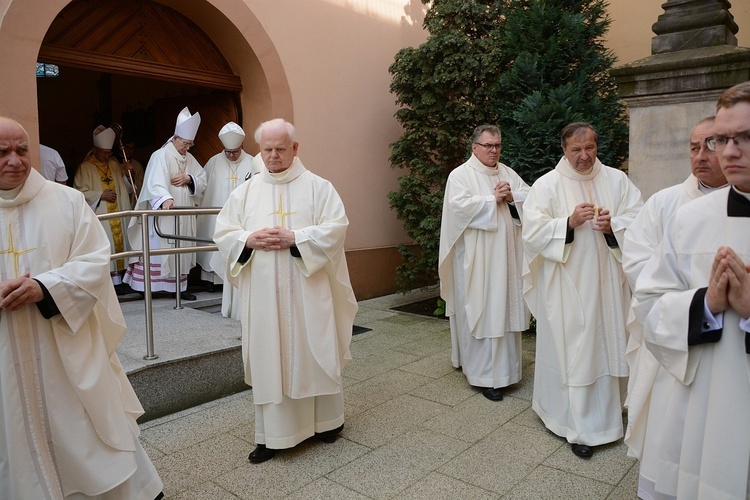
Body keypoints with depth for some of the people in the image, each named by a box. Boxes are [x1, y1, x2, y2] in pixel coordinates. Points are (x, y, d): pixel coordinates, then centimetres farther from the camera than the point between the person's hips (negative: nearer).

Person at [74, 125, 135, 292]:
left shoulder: (114, 164, 14)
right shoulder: (85, 168, -2)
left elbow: (125, 187, 19)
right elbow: (80, 192, -6)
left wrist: (126, 173, 2)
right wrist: (100, 195, -14)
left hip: (117, 214, 5)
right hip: (99, 216, -5)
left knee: (119, 243, 4)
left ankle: (118, 279, 9)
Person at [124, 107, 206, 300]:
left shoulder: (189, 159, 13)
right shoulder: (160, 156, -10)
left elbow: (202, 181, 11)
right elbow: (155, 183, -25)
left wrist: (189, 178, -10)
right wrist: (165, 199, -44)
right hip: (164, 215, -7)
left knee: (182, 250, 7)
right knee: (160, 249, -7)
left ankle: (180, 286, 12)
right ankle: (149, 286, -1)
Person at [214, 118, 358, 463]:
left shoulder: (318, 186, 2)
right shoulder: (245, 191, 9)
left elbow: (336, 227, -8)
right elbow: (222, 233, 8)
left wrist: (295, 238, -19)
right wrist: (249, 240, -12)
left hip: (307, 291, -2)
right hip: (263, 293, 2)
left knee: (315, 353, 8)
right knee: (268, 358, 6)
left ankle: (326, 420, 29)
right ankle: (272, 434, 18)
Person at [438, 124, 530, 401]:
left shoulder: (508, 173, 15)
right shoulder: (460, 175, -2)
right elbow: (459, 205, -19)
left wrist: (511, 196, -10)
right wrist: (493, 198, -14)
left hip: (505, 256, 6)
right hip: (477, 258, -6)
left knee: (504, 309, 10)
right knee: (481, 311, -4)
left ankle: (503, 365, 25)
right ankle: (484, 374, 3)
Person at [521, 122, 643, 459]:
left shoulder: (616, 180, 6)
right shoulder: (547, 185, -1)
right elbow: (532, 231, -8)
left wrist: (613, 226, -17)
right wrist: (569, 222, -19)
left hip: (607, 282, 3)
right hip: (567, 285, -3)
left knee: (607, 343, 10)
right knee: (571, 349, 0)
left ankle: (606, 408, 31)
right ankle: (578, 425, 11)